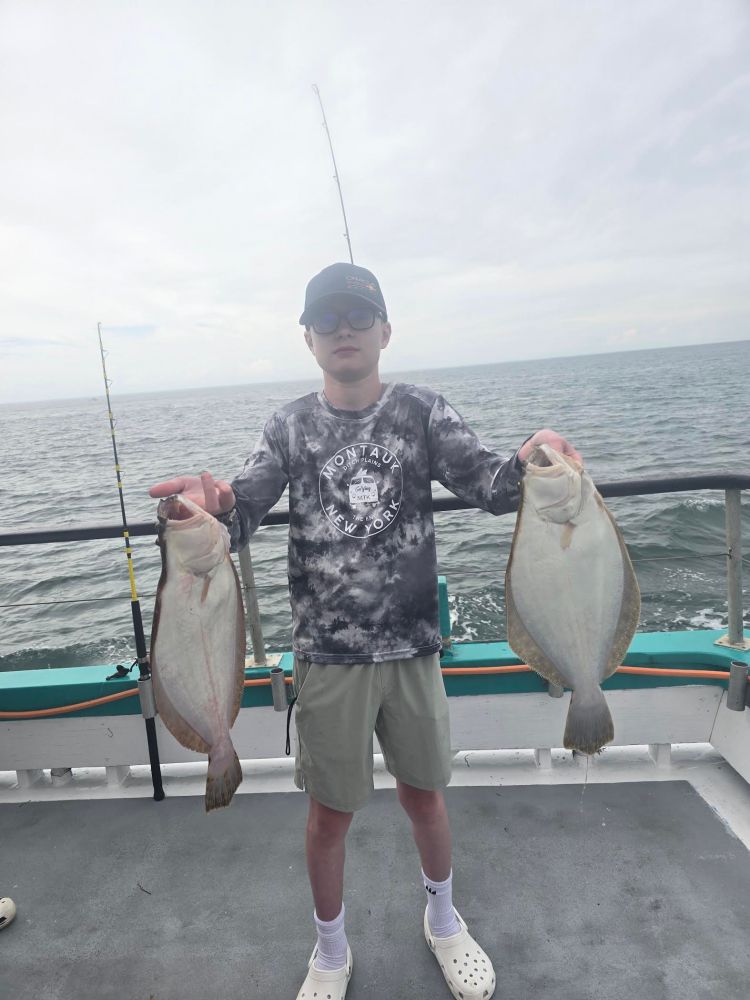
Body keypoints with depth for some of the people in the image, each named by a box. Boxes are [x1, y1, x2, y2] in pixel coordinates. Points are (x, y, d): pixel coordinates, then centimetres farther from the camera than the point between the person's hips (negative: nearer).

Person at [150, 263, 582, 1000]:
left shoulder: (422, 412, -2)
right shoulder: (292, 427, -1)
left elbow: (487, 485, -13)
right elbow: (244, 515, -9)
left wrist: (529, 459, -35)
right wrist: (217, 501, -33)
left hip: (412, 648, 1)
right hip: (327, 656, 0)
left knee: (423, 795, 19)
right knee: (328, 815, 14)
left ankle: (443, 921, 50)